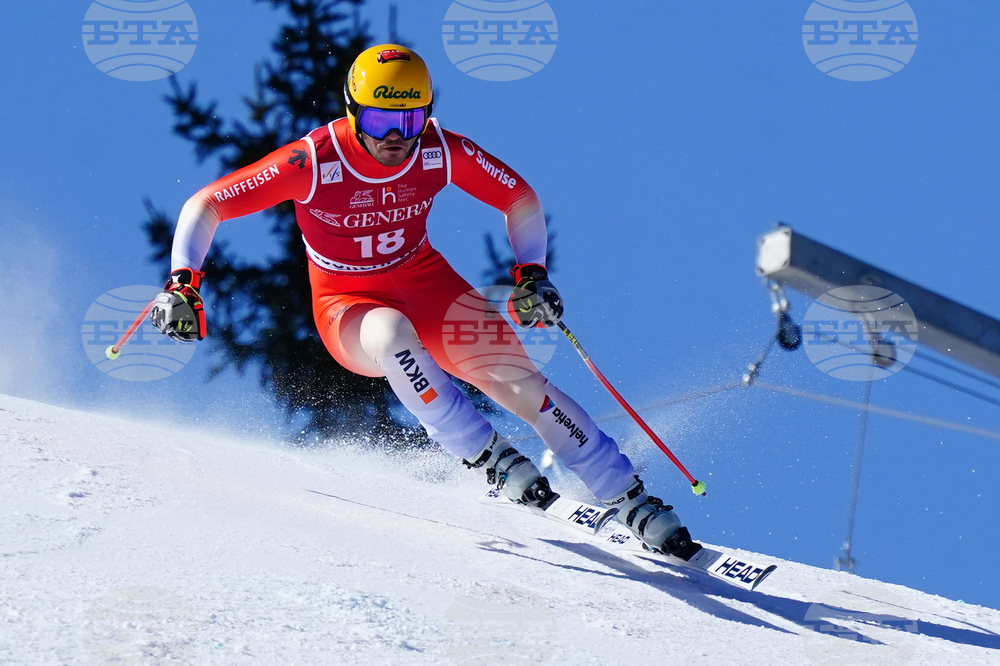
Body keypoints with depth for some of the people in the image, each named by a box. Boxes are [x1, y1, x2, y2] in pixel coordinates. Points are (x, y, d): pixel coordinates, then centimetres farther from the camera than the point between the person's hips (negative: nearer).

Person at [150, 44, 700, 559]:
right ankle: (488, 457, -26)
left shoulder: (441, 152, -15)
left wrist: (530, 273, -12)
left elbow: (521, 199, 1)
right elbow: (205, 206, -19)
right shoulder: (314, 161, -24)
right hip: (347, 306, -3)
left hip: (426, 283, 3)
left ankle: (630, 501, -4)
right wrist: (183, 282, -31)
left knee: (518, 380, -14)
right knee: (391, 332, -39)